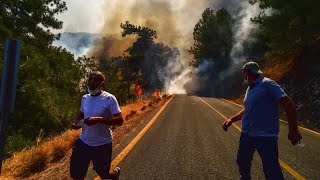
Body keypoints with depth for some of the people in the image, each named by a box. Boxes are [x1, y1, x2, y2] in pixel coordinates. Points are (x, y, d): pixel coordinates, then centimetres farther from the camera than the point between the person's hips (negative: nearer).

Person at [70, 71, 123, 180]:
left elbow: (119, 120, -20)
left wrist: (98, 119, -32)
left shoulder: (109, 98, -15)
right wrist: (76, 123, -1)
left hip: (102, 144, -4)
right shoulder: (84, 98, 3)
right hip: (83, 142, 5)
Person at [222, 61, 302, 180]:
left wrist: (293, 130, -15)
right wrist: (231, 120, 16)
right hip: (246, 135, 8)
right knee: (242, 164, 21)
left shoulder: (267, 84, -14)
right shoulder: (250, 89, 12)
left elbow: (289, 104, -16)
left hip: (265, 137, -8)